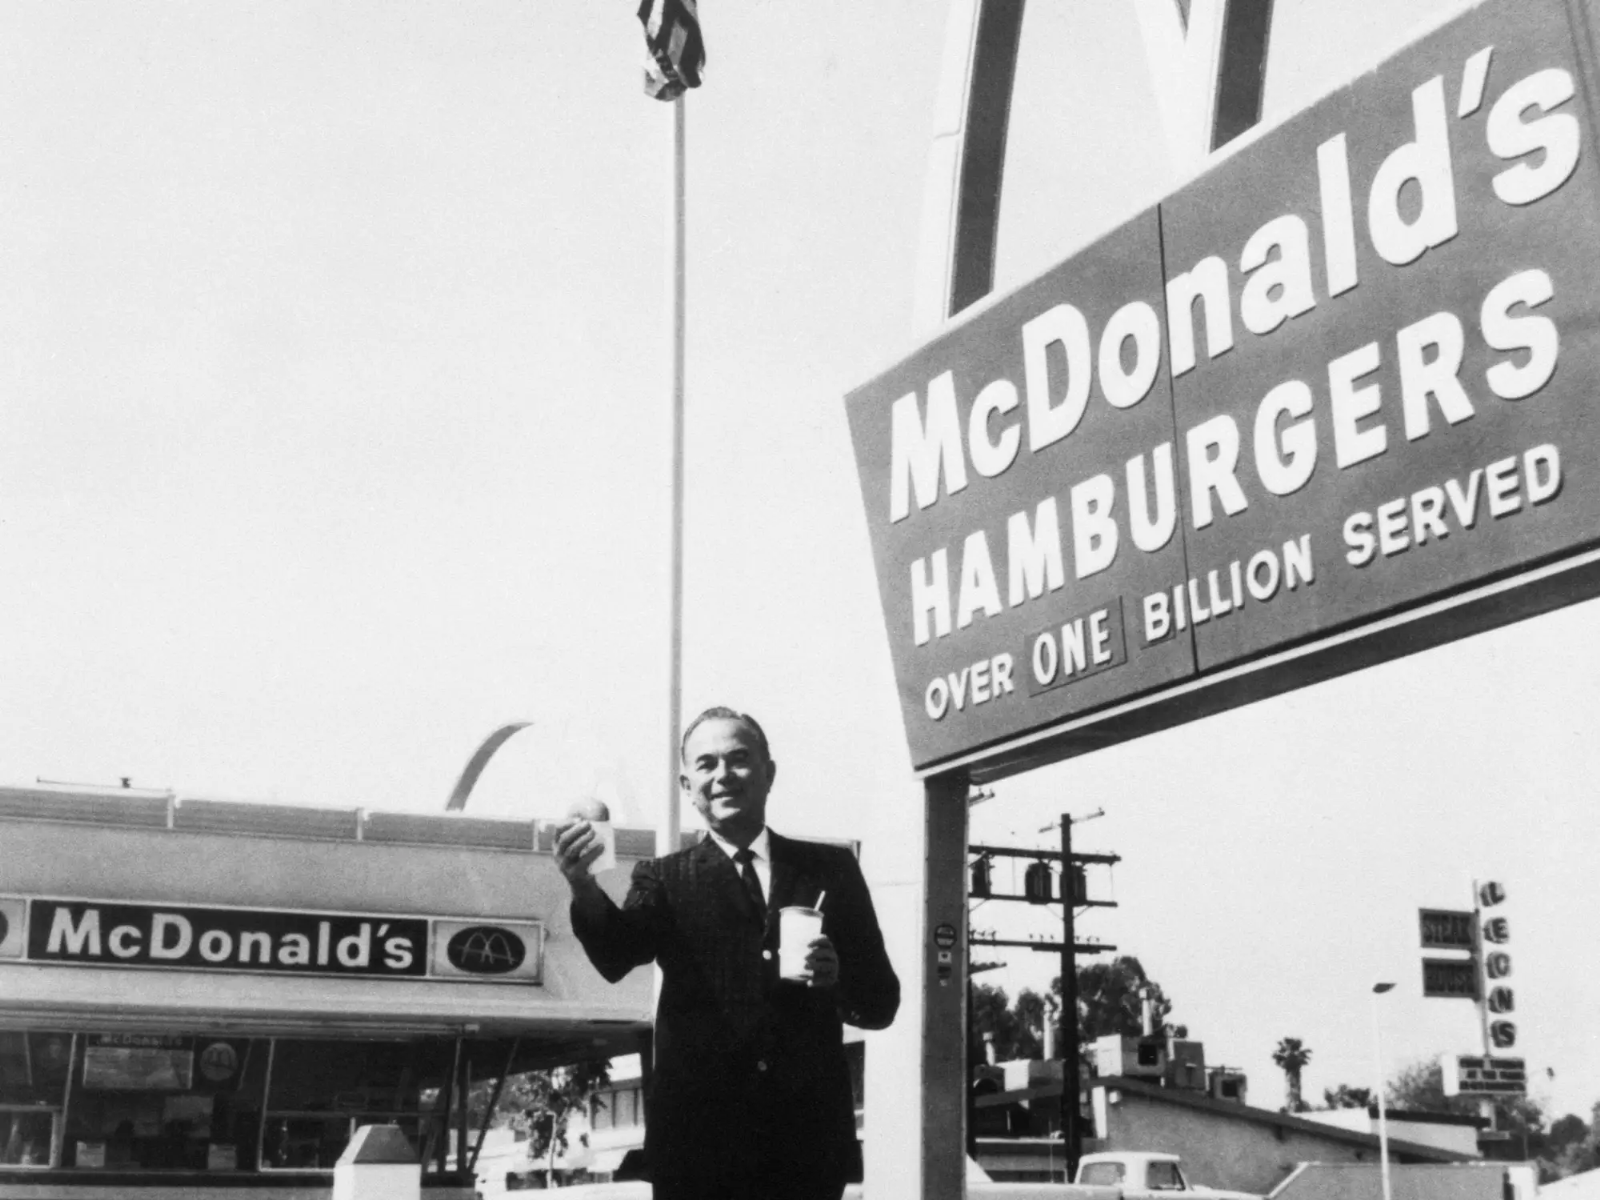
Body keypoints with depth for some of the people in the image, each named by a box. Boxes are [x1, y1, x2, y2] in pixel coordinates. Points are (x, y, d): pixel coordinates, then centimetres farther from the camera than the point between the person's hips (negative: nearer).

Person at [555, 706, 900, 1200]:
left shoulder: (831, 869, 10)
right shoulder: (667, 879, 8)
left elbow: (881, 1003, 10)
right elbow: (617, 956, -12)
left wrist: (837, 977, -12)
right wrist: (582, 885, -32)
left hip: (808, 1137, 1)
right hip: (697, 1137, -1)